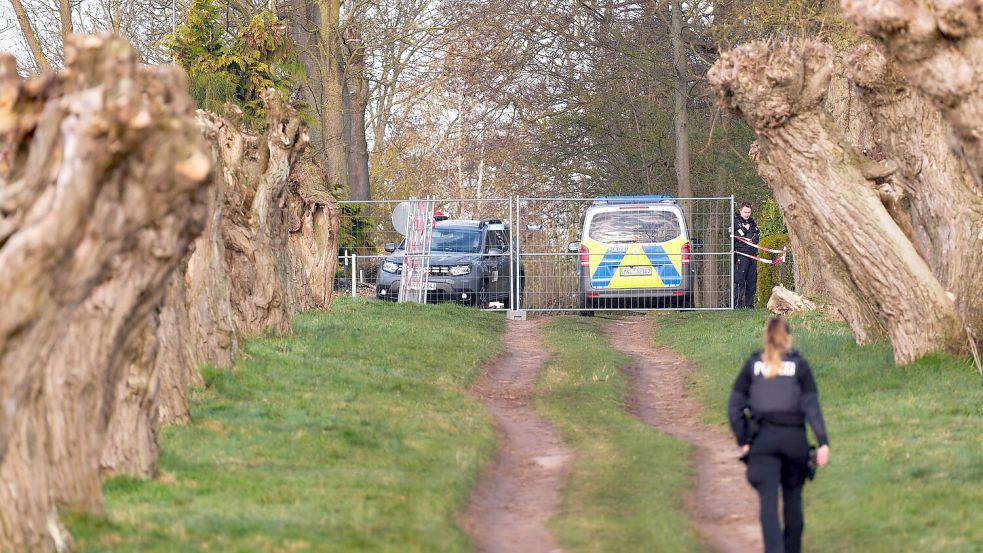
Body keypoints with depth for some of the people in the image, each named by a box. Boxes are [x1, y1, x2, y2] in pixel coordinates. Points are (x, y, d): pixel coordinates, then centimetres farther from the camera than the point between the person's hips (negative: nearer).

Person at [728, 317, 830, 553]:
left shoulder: (752, 364, 6)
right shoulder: (799, 365, 2)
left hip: (762, 438, 0)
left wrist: (743, 441, 8)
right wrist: (823, 442, -10)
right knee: (792, 498, 17)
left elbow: (734, 406, 2)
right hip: (793, 437, 0)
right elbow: (812, 406, -6)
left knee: (768, 501, -7)